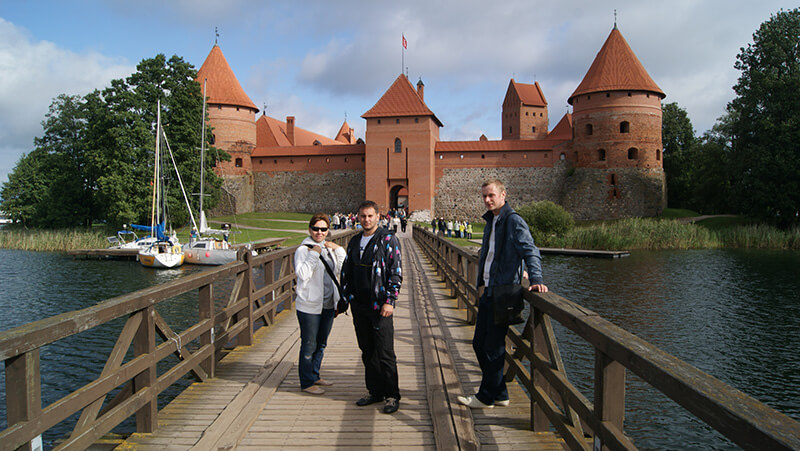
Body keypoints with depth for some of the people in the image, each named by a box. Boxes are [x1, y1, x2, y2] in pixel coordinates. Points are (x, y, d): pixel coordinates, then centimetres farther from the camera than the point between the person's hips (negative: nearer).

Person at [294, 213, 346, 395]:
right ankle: (306, 382, 12)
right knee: (309, 345, 0)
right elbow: (302, 274, -21)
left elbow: (342, 269, 9)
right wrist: (314, 254, -22)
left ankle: (314, 375, 33)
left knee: (321, 343, 18)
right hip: (309, 306, -7)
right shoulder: (303, 249, -9)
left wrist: (339, 250, -2)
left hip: (328, 304, 7)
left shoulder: (329, 248, 12)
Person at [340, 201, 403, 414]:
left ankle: (392, 396, 9)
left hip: (380, 307, -6)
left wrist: (389, 301, -15)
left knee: (385, 354, -3)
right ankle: (374, 392, 24)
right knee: (367, 352, 12)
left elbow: (396, 273, -9)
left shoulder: (388, 240, -5)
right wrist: (345, 297, 13)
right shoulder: (354, 242, 14)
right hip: (359, 306, 6)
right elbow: (346, 271, 21)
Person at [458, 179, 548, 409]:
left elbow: (530, 251, -21)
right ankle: (499, 394, 25)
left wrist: (536, 279, -33)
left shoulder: (513, 221, -12)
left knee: (493, 347, 0)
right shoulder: (491, 221, 16)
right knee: (479, 344, 13)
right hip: (487, 291, 10)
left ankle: (487, 397, 14)